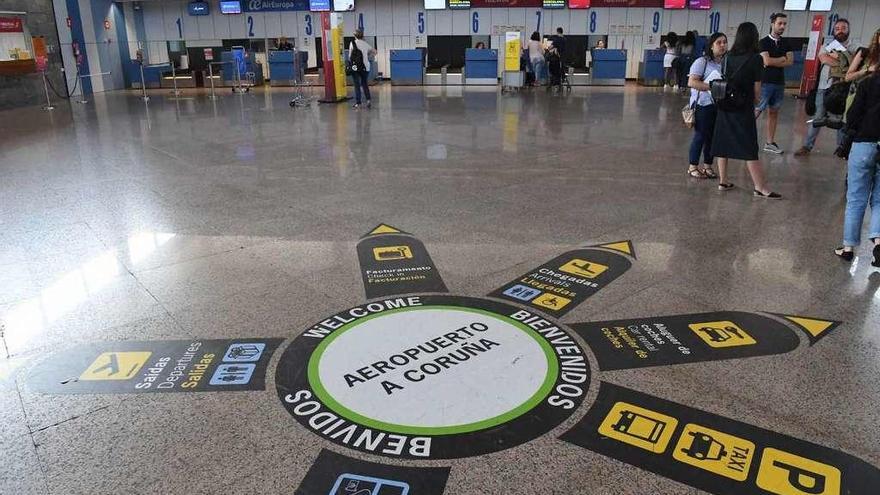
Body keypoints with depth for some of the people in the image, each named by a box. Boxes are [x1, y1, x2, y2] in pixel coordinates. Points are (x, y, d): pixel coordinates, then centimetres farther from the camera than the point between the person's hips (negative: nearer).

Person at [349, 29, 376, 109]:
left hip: (355, 67, -3)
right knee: (365, 84, 16)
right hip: (365, 67, 3)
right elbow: (374, 52, 17)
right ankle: (368, 100, 0)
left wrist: (351, 61, 13)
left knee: (357, 85, 3)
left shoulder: (353, 43, -4)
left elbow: (350, 56, -5)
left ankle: (358, 103, 3)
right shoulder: (366, 44, 7)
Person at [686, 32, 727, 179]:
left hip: (720, 105, 6)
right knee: (700, 135, 0)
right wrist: (712, 87, -21)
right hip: (703, 105, -5)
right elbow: (691, 82, -16)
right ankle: (693, 167, 12)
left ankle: (707, 166, 21)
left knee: (713, 136, 9)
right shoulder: (702, 62, -8)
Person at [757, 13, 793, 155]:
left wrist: (774, 62, -10)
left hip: (780, 83, 6)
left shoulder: (785, 42, 12)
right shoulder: (764, 42, -5)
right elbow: (766, 61, -17)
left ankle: (770, 143, 12)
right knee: (757, 111, -11)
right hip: (765, 82, -6)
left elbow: (790, 61, 2)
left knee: (774, 112, 8)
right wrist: (783, 58, -3)